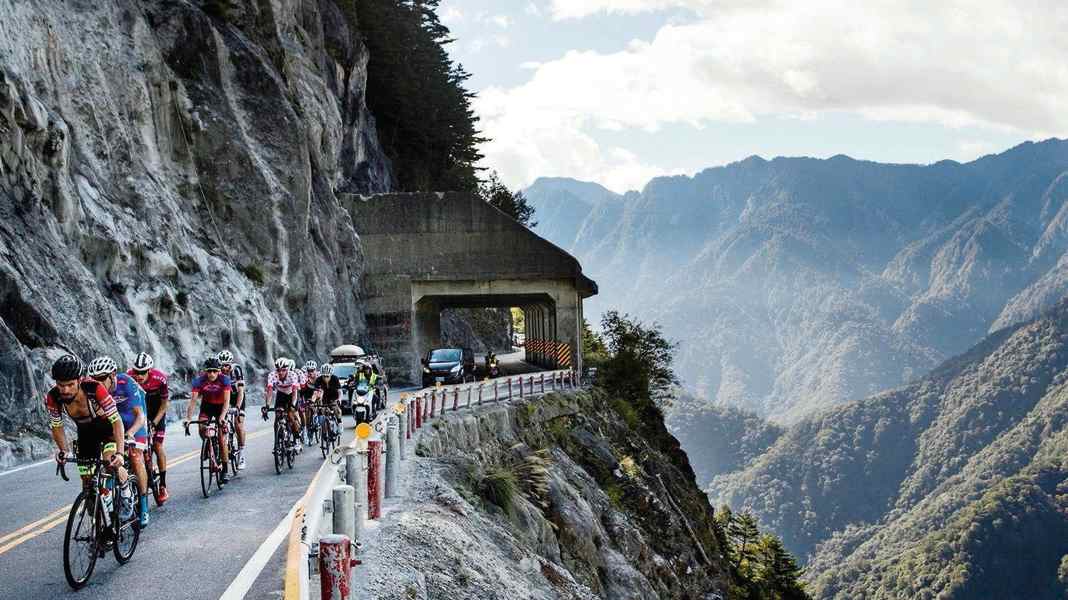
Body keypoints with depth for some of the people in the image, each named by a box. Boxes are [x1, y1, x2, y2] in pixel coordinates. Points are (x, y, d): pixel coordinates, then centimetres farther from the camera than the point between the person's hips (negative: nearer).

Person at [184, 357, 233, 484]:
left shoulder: (224, 379, -27)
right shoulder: (199, 380, -24)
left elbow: (226, 401, -32)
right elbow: (193, 400, -29)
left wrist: (222, 416, -47)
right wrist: (188, 419, -41)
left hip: (220, 406, -2)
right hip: (206, 405, 2)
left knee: (222, 439, -9)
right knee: (202, 429, -26)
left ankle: (225, 471, -2)